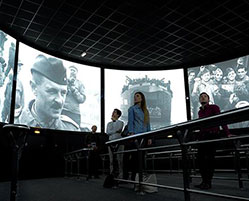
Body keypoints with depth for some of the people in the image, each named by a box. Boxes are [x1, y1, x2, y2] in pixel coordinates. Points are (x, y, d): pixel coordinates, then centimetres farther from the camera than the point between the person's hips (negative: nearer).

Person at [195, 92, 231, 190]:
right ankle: (204, 181, 14)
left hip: (212, 135, -6)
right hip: (202, 136, 7)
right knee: (200, 157, 4)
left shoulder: (214, 107, -2)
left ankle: (208, 182, 4)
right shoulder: (200, 112, 16)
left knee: (209, 158, -5)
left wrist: (228, 133, -19)